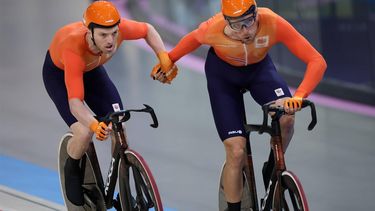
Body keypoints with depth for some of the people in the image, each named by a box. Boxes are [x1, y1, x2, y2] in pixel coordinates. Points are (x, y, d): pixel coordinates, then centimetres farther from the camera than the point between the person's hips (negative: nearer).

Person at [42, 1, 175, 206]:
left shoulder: (118, 28, -35)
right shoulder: (74, 48, -46)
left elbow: (147, 30, -10)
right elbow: (75, 102, -48)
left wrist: (164, 58, -24)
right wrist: (94, 125, -66)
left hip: (91, 69, 4)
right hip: (59, 73, -4)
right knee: (84, 132, -23)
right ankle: (72, 170, 9)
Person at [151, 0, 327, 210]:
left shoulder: (273, 23, -38)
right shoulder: (214, 28, -35)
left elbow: (317, 61, -40)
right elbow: (194, 38, -9)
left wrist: (298, 97, -53)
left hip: (259, 68, 1)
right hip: (223, 74, -1)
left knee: (286, 117, -28)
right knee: (236, 153, -12)